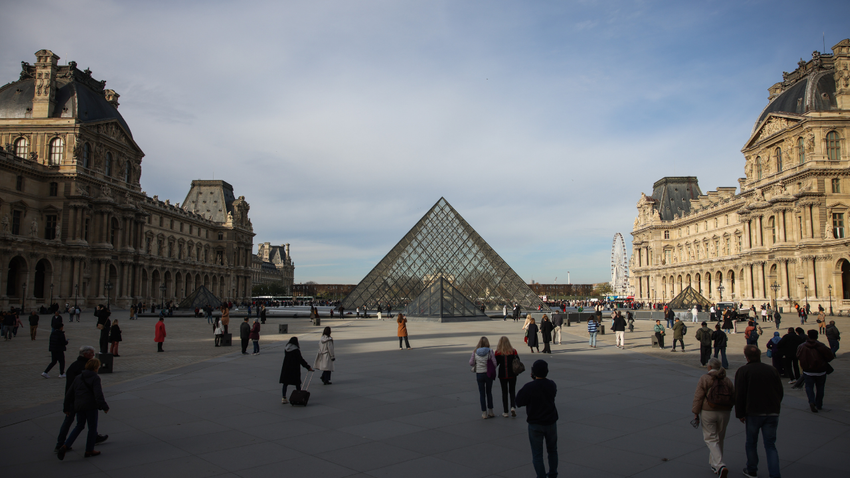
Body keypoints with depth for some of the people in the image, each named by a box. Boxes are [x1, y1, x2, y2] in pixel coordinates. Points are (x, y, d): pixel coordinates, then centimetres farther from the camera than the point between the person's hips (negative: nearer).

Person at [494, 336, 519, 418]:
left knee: (504, 392, 8)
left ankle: (505, 412, 9)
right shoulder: (513, 351, -6)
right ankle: (513, 407, -9)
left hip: (502, 375, -1)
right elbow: (517, 361, -2)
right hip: (512, 374, 1)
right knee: (512, 391, 13)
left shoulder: (498, 352, -10)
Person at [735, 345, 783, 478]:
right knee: (770, 445, 9)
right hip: (772, 413, 3)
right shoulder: (772, 370, 5)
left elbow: (739, 395, -8)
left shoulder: (743, 371, -6)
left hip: (753, 413, -3)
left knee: (751, 443, 14)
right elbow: (780, 392, 10)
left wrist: (740, 414, 0)